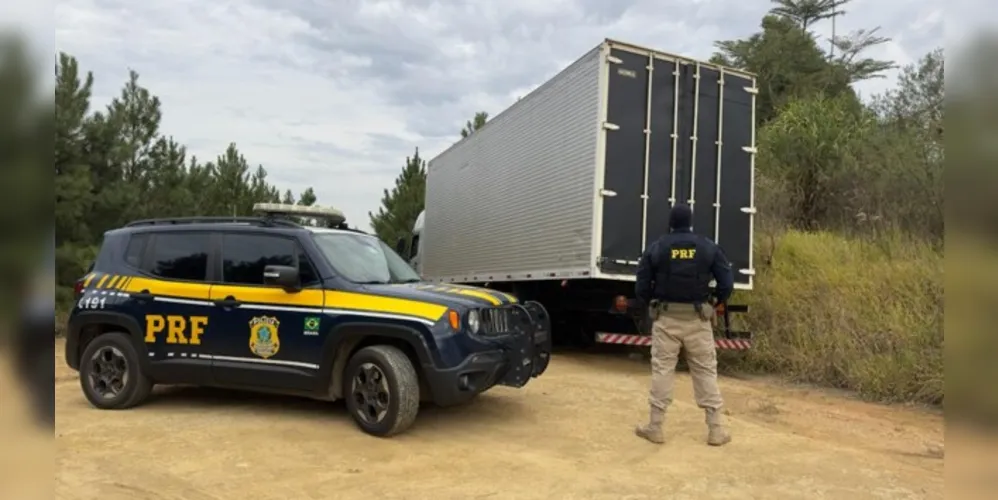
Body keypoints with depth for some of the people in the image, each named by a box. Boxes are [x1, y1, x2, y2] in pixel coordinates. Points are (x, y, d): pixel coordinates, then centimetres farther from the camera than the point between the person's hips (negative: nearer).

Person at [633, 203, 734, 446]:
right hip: (698, 319, 1)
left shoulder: (656, 248, -2)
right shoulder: (708, 247, 0)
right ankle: (715, 429, 11)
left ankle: (655, 427, 9)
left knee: (662, 370, 5)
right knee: (706, 371, 8)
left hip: (666, 318, 0)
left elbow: (641, 286, -3)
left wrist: (653, 304, 17)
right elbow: (727, 283, -3)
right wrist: (715, 302, 16)